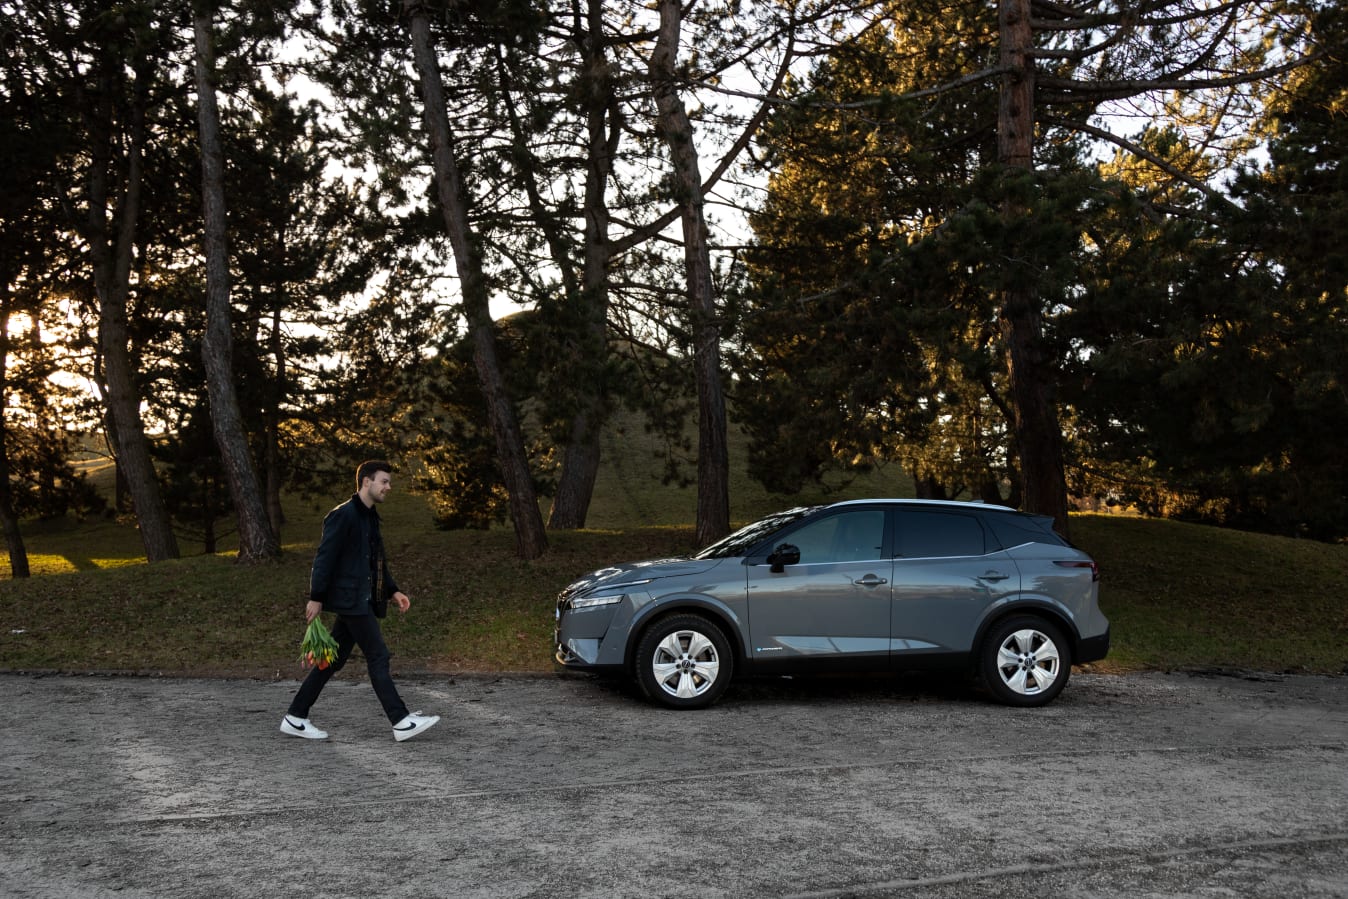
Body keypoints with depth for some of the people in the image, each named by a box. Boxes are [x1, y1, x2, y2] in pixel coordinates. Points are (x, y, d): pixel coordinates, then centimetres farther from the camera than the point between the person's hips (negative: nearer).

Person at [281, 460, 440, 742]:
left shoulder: (370, 517, 17)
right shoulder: (343, 515, -12)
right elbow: (324, 557, -16)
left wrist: (392, 591, 15)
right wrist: (316, 598, -18)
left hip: (362, 600, 9)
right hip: (351, 600, -9)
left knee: (333, 660, 11)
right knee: (378, 657, -7)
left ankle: (295, 718, 18)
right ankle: (401, 722, -3)